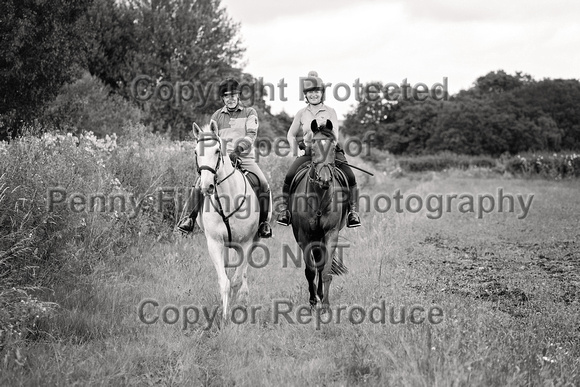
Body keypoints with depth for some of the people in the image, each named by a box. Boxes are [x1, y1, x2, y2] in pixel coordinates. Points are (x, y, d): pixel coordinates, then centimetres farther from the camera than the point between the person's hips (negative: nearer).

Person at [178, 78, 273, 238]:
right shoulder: (217, 116, 14)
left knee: (263, 185, -25)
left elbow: (251, 134, -8)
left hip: (245, 159, -2)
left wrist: (238, 151, -25)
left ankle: (263, 222, -12)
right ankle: (192, 218, -3)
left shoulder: (250, 112, 6)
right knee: (199, 185, -17)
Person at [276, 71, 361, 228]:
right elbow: (291, 135, 18)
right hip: (308, 151, 1)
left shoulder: (330, 112, 3)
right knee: (290, 175, -23)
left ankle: (353, 211, -12)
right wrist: (296, 153, 6)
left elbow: (335, 138, 0)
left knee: (350, 176, -23)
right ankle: (284, 208, -8)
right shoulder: (302, 113, 8)